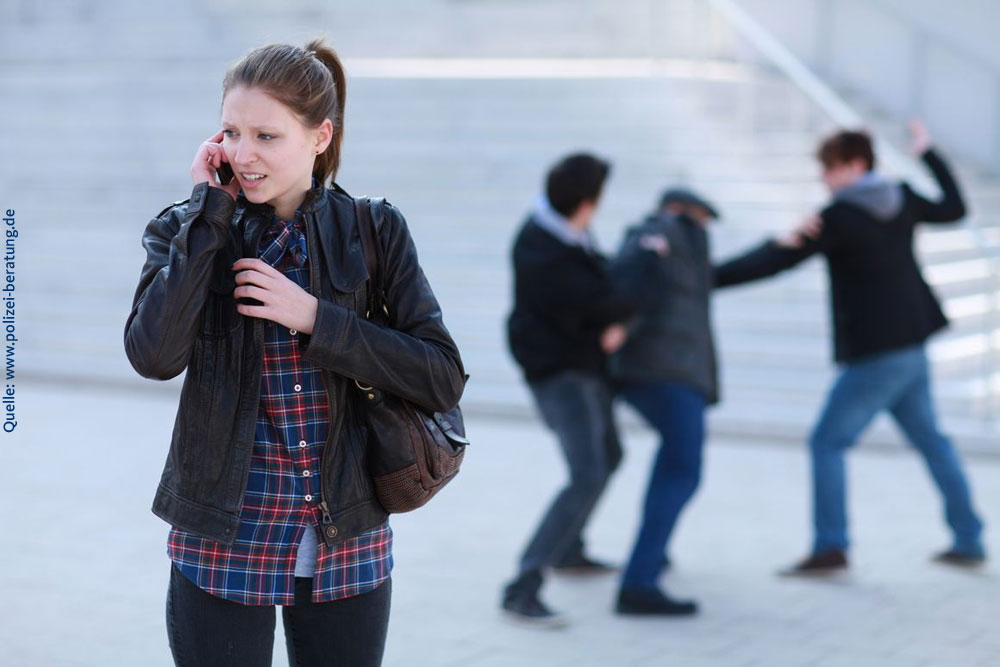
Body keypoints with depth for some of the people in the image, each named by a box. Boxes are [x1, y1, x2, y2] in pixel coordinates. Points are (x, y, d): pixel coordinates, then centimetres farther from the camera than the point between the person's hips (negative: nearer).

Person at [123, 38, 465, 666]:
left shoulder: (376, 232, 0)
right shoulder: (190, 231, -1)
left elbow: (444, 379, -7)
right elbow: (154, 355, -18)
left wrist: (313, 317, -15)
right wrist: (208, 209, -14)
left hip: (350, 549, 1)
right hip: (222, 547, -1)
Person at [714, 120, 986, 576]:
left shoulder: (840, 218, -16)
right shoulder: (902, 201, 6)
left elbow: (775, 261, -20)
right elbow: (953, 209, 25)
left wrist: (707, 278, -20)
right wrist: (929, 154, 36)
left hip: (876, 356, -8)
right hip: (912, 346, 9)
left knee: (827, 443, -5)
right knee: (931, 441, 17)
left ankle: (830, 546, -12)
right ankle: (968, 541, 23)